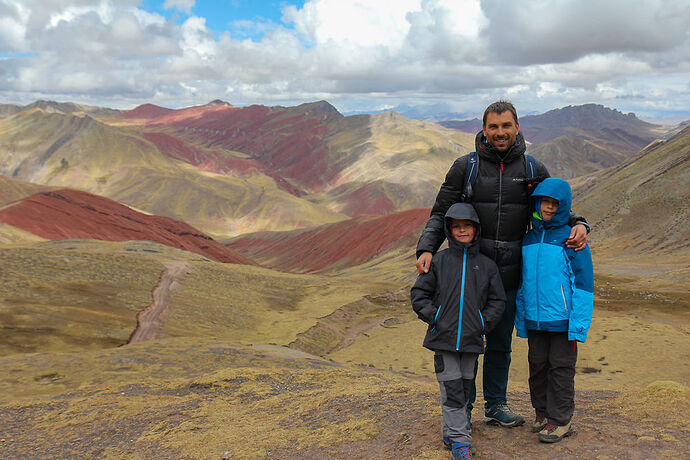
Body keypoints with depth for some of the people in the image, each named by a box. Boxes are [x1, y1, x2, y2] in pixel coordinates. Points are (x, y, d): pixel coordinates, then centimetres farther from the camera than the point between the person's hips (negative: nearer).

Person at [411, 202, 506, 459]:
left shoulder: (487, 265, 6)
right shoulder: (438, 261, 1)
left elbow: (497, 300, 12)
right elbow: (419, 293, 4)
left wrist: (484, 323, -1)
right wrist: (433, 317, -7)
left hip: (472, 339, 2)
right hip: (444, 338, -2)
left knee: (464, 387, 10)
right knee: (451, 390, -3)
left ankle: (451, 433, 25)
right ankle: (459, 439, 5)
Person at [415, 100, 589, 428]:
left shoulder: (532, 170, 5)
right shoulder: (465, 167, -1)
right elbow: (441, 214, 1)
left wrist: (578, 224, -7)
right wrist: (426, 248, -16)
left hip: (509, 274, 2)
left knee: (501, 343, 14)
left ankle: (496, 405, 30)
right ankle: (462, 408, 20)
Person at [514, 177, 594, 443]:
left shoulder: (570, 239, -7)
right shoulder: (528, 240, 9)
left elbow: (583, 282, -7)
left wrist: (578, 322, -13)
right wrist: (520, 319, 15)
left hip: (562, 319, -5)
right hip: (534, 318, 5)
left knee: (561, 367, 3)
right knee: (537, 365, 13)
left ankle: (560, 420, 13)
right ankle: (542, 413, 28)